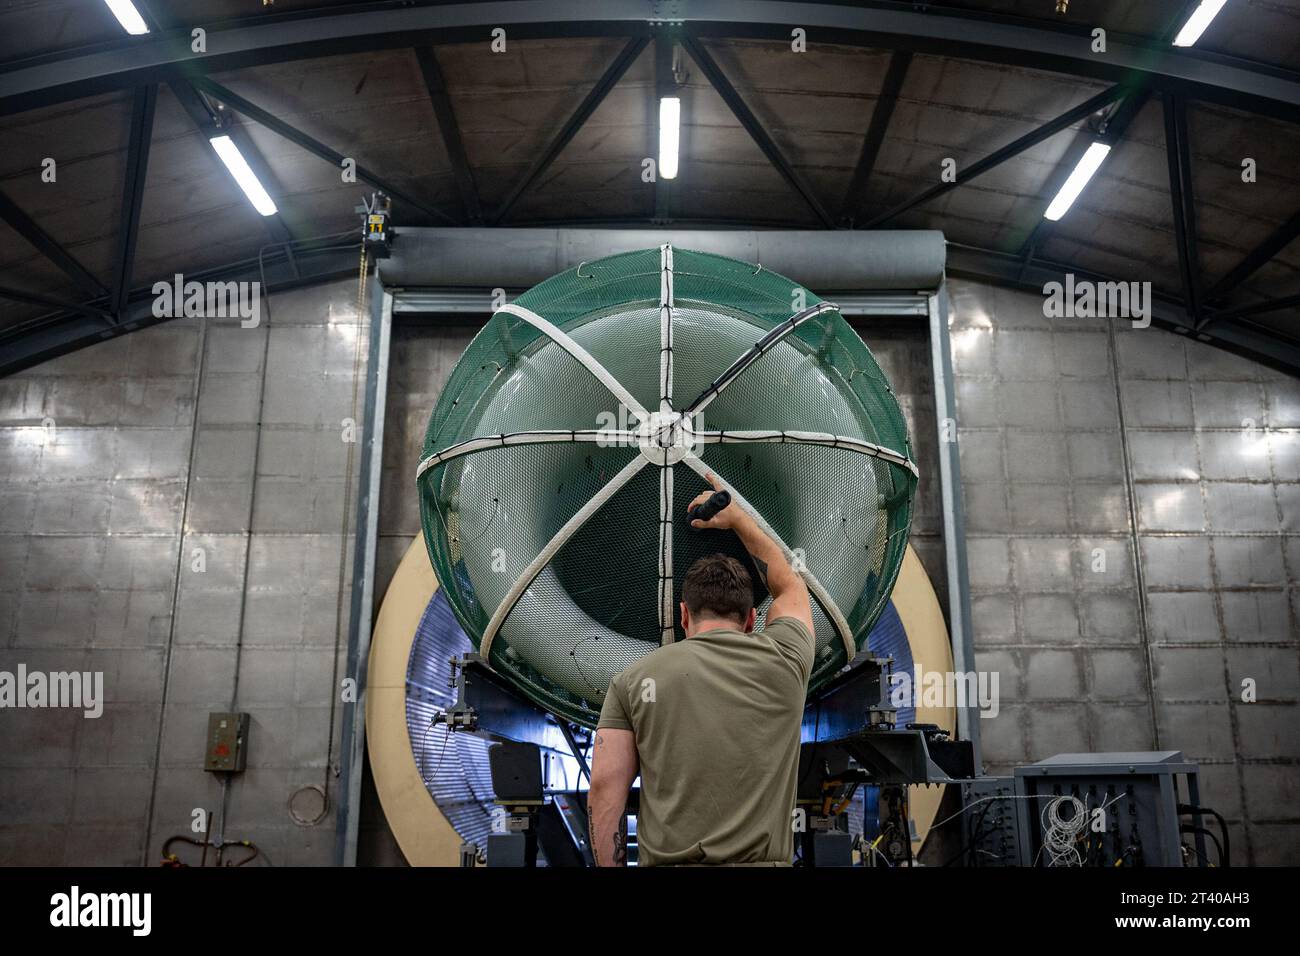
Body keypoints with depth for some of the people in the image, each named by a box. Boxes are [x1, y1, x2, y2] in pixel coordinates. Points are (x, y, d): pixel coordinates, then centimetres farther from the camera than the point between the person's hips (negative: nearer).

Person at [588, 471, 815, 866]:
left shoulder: (634, 678, 4)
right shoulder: (783, 660, 7)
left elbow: (605, 790, -3)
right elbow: (789, 585, 28)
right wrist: (737, 516, 38)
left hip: (666, 862, 0)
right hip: (763, 861, 0)